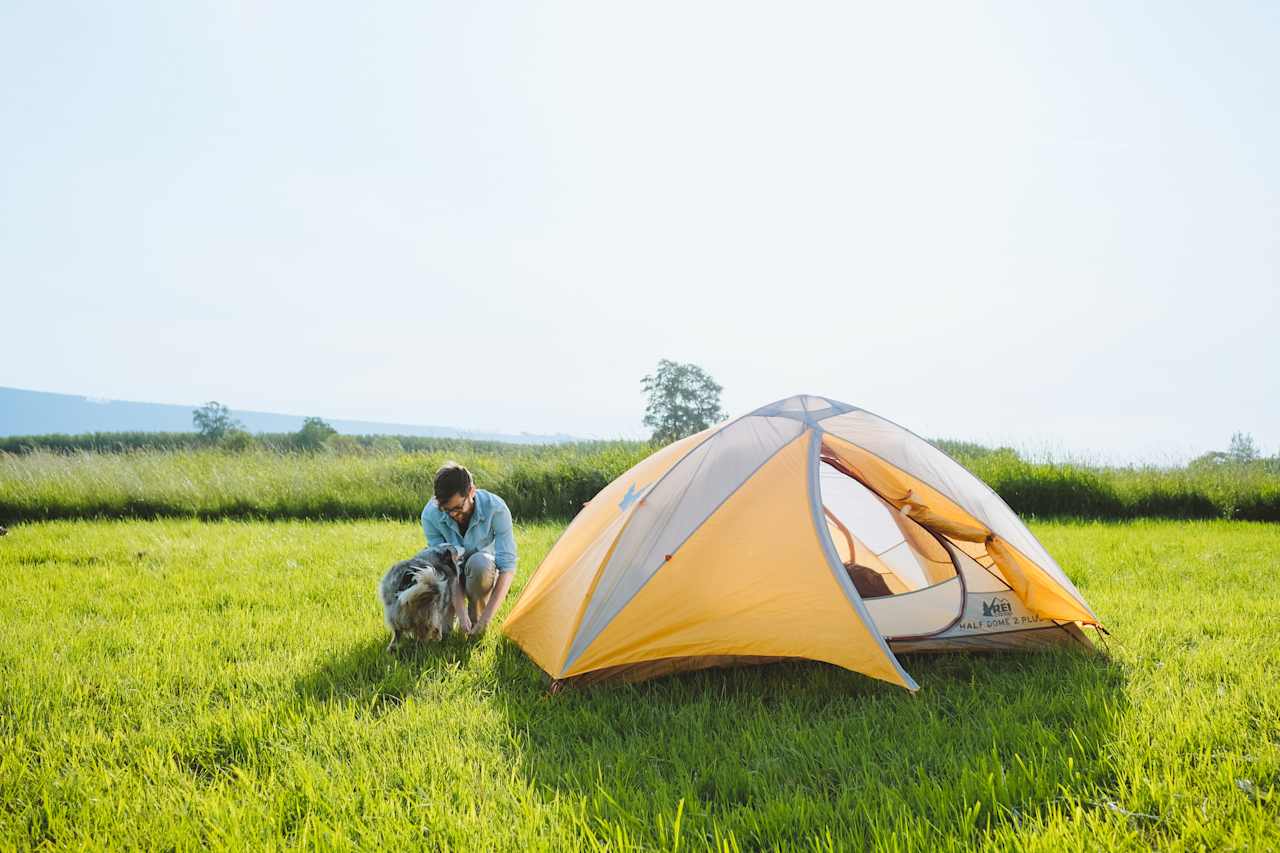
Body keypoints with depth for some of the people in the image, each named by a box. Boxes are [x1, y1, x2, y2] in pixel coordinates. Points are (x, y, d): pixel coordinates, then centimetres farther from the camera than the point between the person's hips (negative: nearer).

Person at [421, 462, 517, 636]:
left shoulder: (496, 508, -30)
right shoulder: (430, 515, -25)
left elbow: (508, 565, -29)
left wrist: (488, 615, -35)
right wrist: (460, 613, -34)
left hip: (484, 571, -1)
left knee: (479, 563, -39)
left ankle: (477, 617, -11)